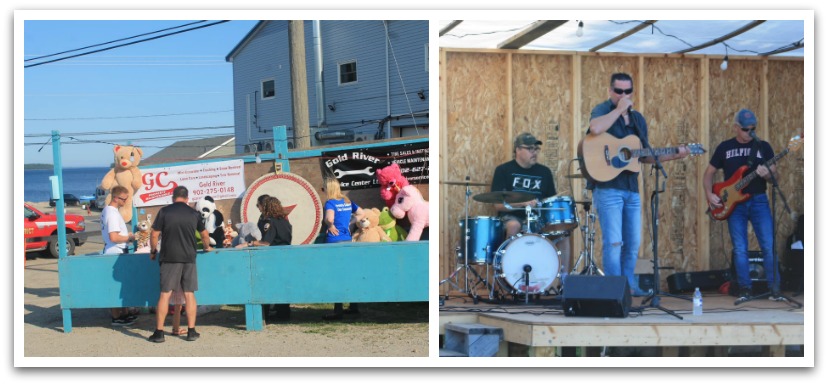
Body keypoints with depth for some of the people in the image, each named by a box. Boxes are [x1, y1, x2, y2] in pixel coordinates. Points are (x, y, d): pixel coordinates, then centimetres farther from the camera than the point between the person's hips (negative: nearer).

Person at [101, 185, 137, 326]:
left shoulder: (108, 210, 13)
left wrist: (127, 235, 13)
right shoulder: (112, 213, -19)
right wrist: (129, 238, -11)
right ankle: (116, 317, 0)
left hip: (116, 252, 10)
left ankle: (124, 313, 24)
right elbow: (114, 237, -25)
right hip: (115, 252, -10)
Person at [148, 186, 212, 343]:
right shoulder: (194, 214, 7)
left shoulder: (164, 212, -1)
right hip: (189, 257, 2)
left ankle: (159, 332, -1)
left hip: (169, 257, -2)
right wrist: (207, 247, 39)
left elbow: (154, 235, -3)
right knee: (189, 294, 6)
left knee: (165, 294, 0)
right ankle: (191, 331, 6)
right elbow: (205, 234, 19)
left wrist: (153, 251, 13)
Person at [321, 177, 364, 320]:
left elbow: (329, 218, -31)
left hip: (335, 241, -7)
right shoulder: (347, 201, 9)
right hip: (348, 240, 7)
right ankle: (354, 306, 21)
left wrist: (330, 226, -11)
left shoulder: (330, 203, -13)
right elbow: (361, 212, 21)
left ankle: (338, 311, -4)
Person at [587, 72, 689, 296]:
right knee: (613, 242, -10)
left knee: (633, 243, 11)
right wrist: (619, 109, -19)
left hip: (631, 189, 7)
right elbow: (595, 129, -29)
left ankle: (629, 286, 23)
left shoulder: (638, 119, 16)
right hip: (607, 187, -7)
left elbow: (646, 156, 20)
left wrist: (673, 156, 8)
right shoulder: (603, 110, -4)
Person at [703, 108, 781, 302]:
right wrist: (709, 194, -2)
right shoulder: (725, 147, 7)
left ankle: (774, 288, -1)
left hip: (758, 201, -1)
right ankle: (745, 289, 9)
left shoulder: (763, 146, 5)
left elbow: (776, 176, 2)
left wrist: (767, 175, -21)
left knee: (769, 246, -8)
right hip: (734, 204, 1)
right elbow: (709, 173, 13)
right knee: (740, 249, 1)